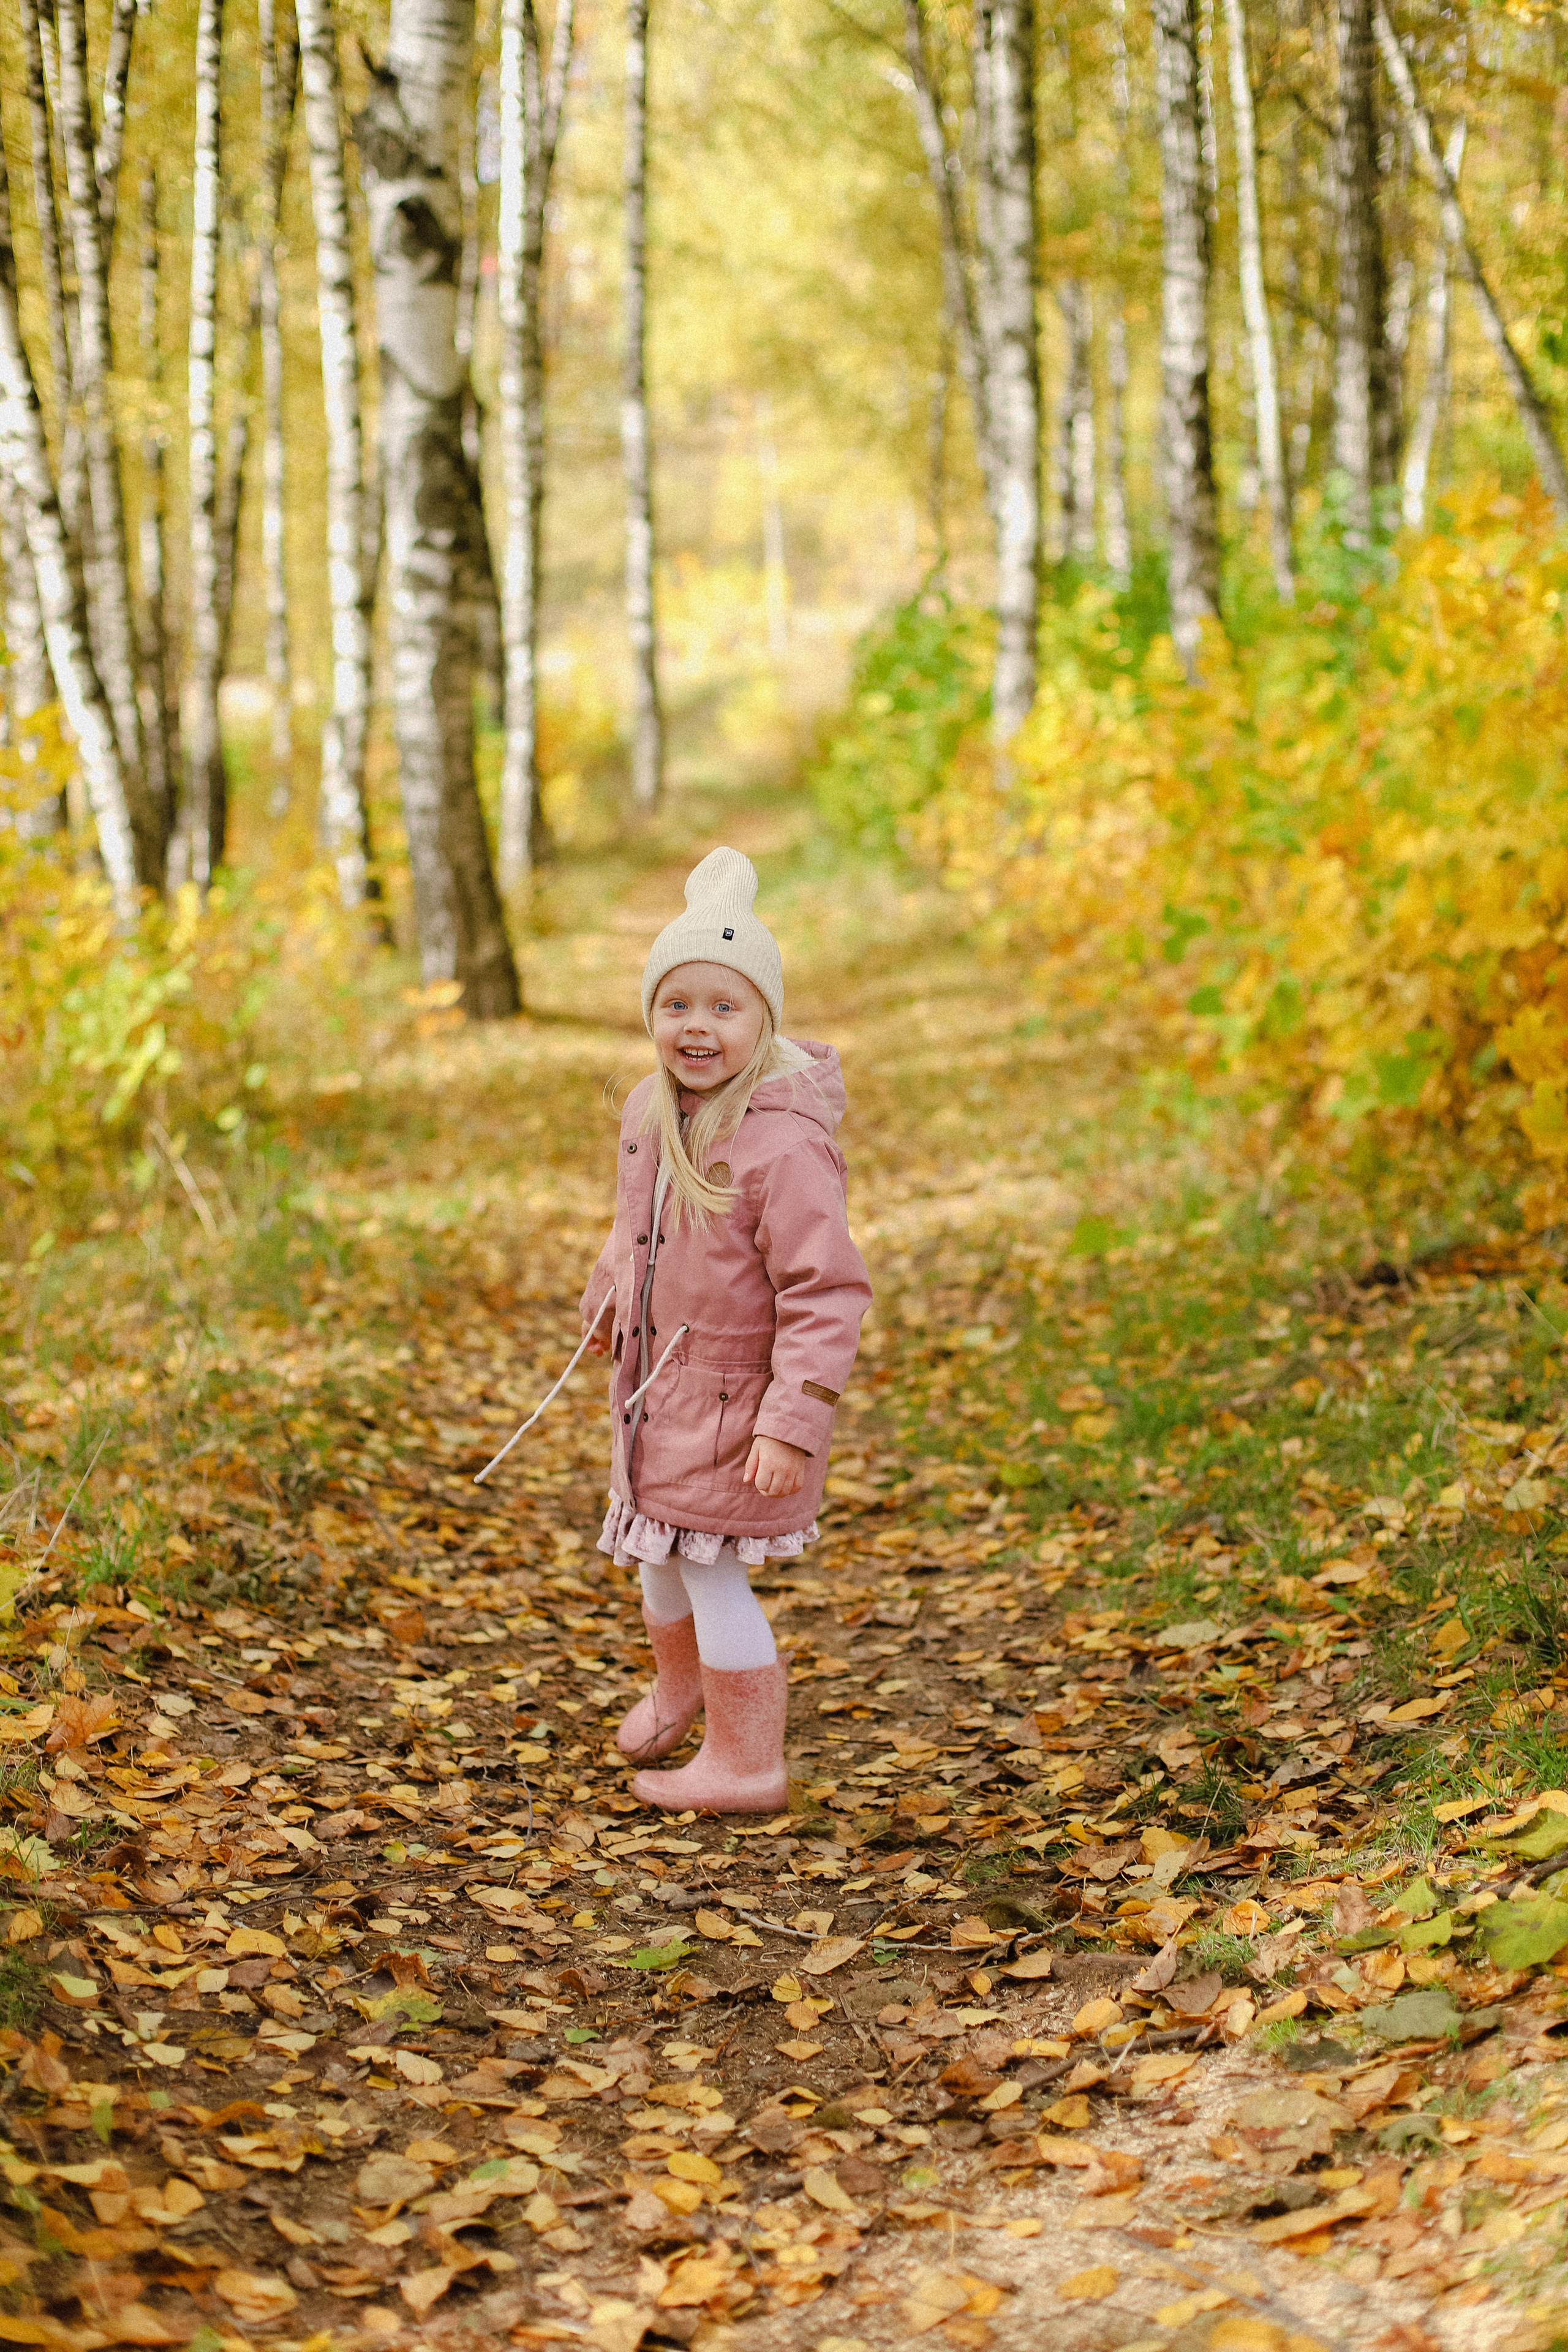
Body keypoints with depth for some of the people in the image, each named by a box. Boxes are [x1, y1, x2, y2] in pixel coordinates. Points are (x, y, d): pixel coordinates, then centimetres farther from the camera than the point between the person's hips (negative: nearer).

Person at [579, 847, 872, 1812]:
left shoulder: (784, 1145, -27)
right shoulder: (650, 1109, -1)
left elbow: (827, 1293, -27)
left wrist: (794, 1421, -30)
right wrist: (610, 1292, 32)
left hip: (737, 1396, -8)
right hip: (660, 1375, 8)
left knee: (714, 1569, 1)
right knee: (664, 1554, 25)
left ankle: (746, 1765, 18)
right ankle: (679, 1686, 52)